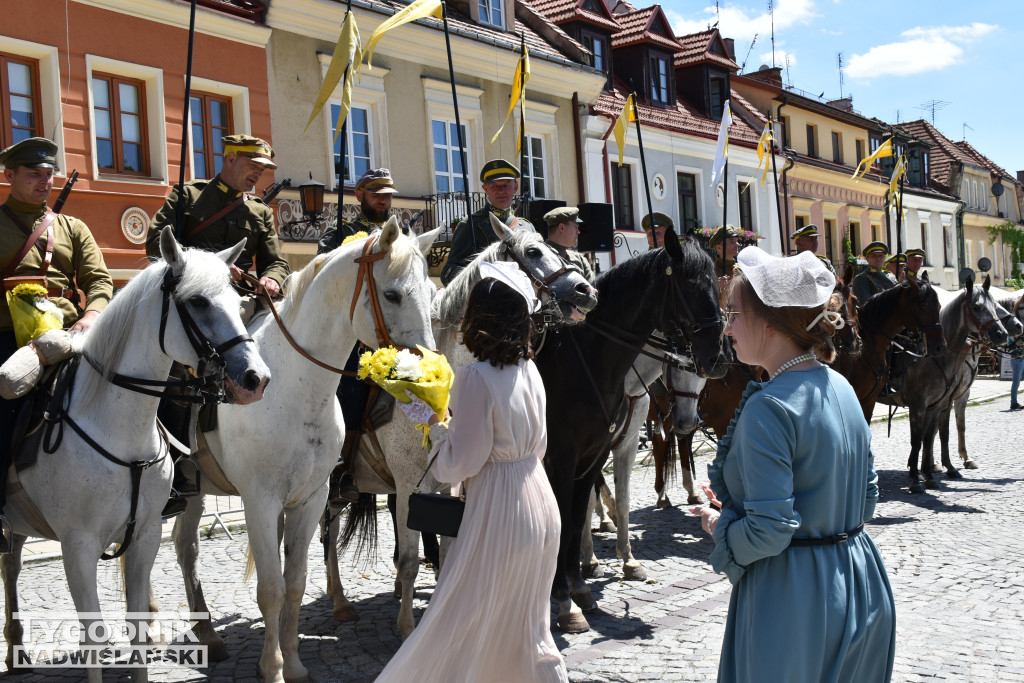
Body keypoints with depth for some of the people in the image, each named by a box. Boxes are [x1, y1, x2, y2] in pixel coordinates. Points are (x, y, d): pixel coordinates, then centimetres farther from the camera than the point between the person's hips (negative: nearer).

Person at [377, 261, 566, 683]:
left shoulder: (476, 378, -19)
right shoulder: (529, 370, 4)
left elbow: (460, 462, -16)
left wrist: (432, 423, -4)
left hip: (498, 514, -8)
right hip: (542, 508, 8)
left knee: (455, 627, 2)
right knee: (528, 629, 21)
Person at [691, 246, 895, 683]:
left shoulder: (769, 408, -23)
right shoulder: (841, 388, 4)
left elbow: (769, 531, -25)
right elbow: (868, 496, 13)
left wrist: (719, 527, -7)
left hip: (794, 598, -8)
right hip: (860, 586, 8)